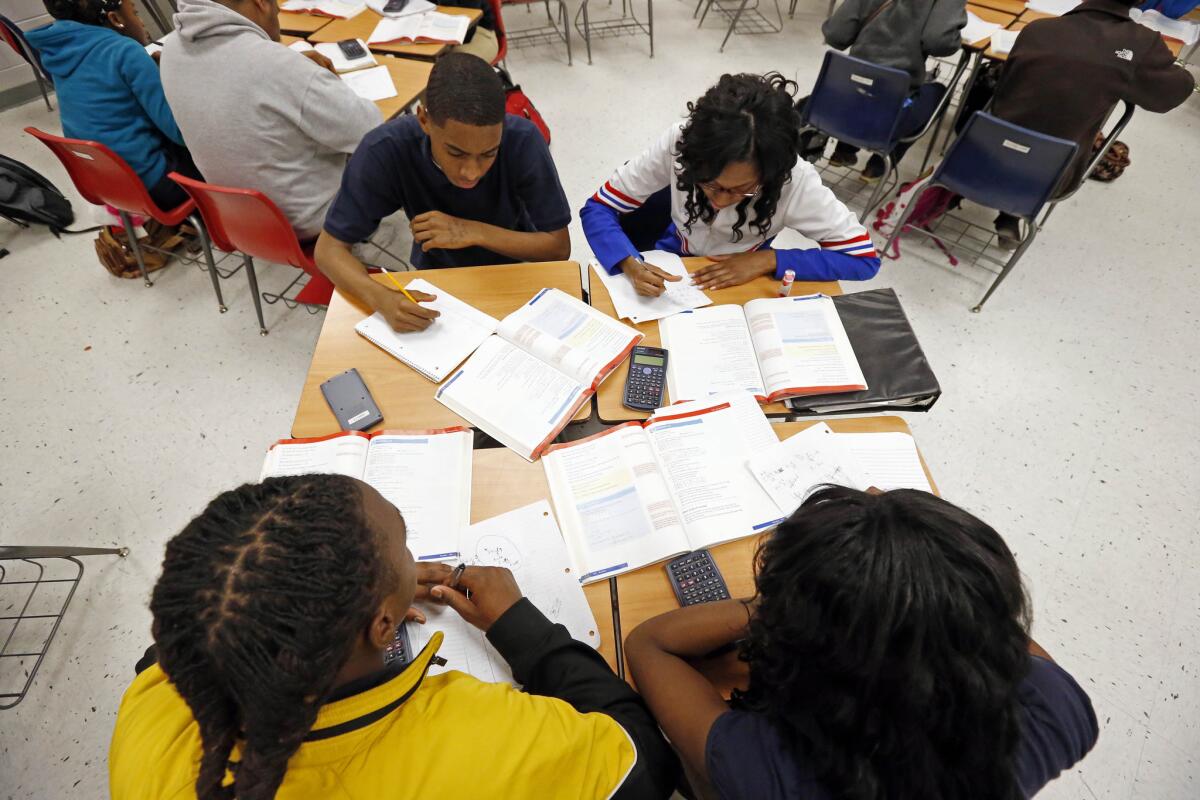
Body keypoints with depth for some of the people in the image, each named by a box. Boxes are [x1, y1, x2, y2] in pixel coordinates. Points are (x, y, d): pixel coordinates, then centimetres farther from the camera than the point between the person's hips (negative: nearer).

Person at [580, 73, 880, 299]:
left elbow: (863, 256, -22)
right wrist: (631, 265, -40)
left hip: (738, 286, -2)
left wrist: (767, 260, -31)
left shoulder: (794, 180, -30)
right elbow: (597, 209, -21)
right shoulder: (678, 143, -28)